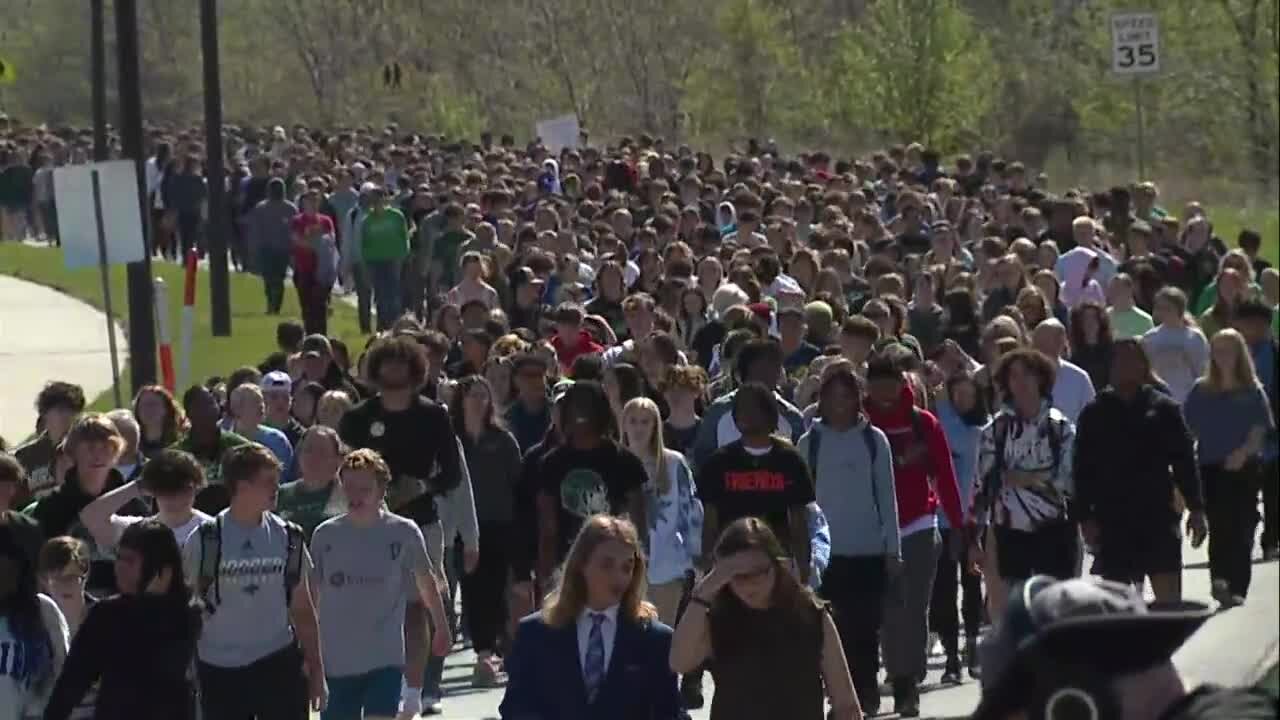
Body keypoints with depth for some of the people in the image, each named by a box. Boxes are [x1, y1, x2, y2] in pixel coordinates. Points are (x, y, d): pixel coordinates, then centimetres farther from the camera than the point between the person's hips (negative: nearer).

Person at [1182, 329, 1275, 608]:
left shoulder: (1252, 391, 4)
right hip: (1211, 467, 1)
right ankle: (1220, 580, -20)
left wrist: (1243, 452, -19)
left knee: (1241, 528, 0)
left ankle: (1237, 589, 5)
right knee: (1219, 527, -11)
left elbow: (1261, 429, -3)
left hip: (1244, 467, -1)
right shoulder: (1201, 391, 8)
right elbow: (1189, 429, 8)